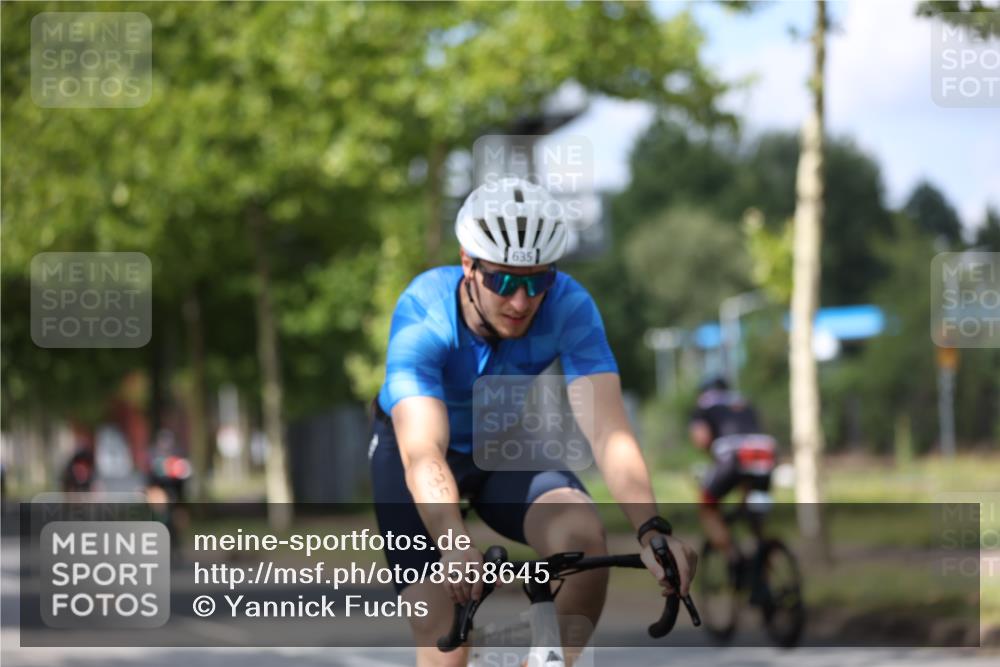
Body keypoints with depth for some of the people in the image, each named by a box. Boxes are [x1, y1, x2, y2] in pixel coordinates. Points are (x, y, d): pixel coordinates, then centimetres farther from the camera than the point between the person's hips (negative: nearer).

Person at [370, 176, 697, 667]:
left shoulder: (568, 307, -28)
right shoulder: (423, 314, -34)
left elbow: (607, 431, -37)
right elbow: (422, 452, -46)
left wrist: (651, 530, -54)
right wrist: (454, 545, -65)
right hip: (410, 444, -2)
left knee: (581, 534, -29)